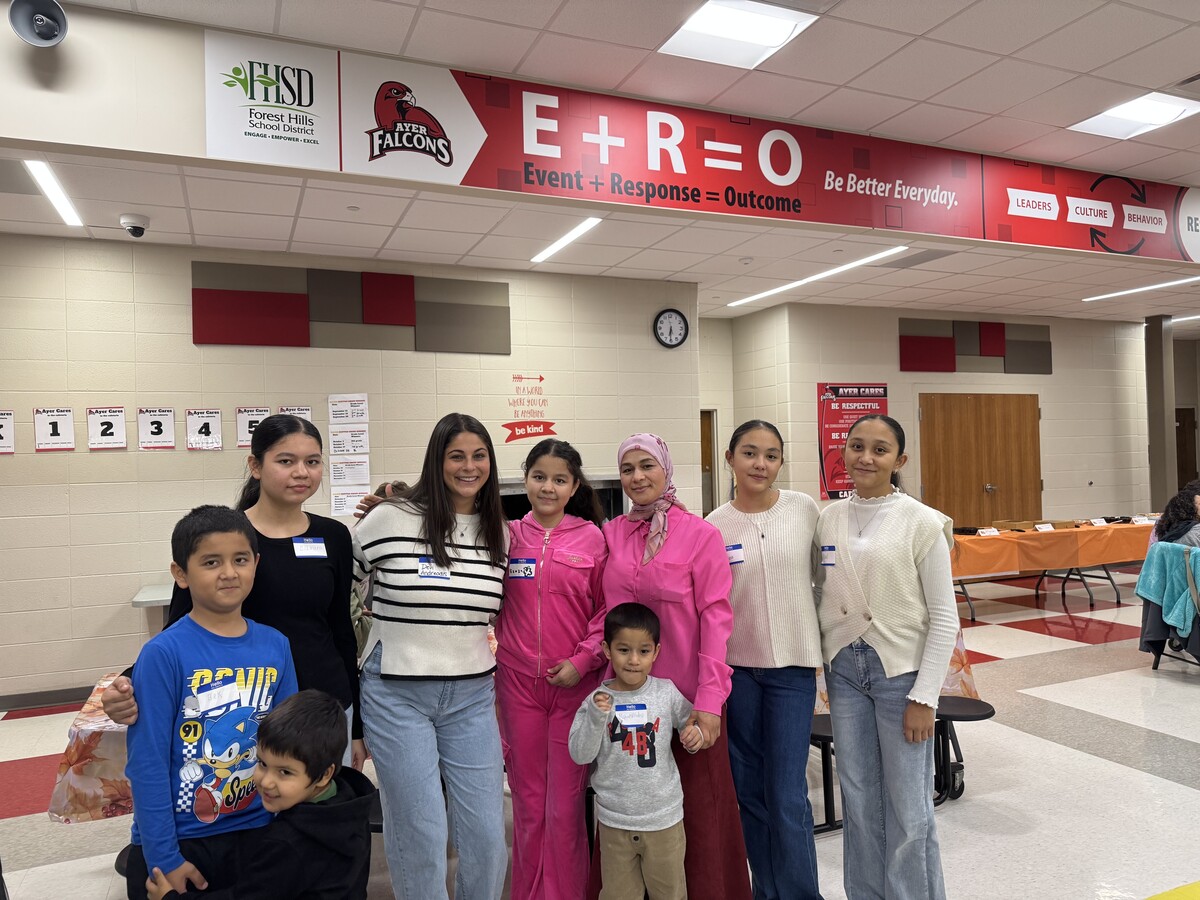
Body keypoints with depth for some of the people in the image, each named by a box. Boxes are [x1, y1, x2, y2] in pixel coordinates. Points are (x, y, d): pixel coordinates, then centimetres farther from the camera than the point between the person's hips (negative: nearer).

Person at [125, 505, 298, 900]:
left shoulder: (275, 646, -5)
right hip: (179, 841, -3)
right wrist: (164, 859, -12)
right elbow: (147, 764, -14)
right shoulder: (163, 654, -17)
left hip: (254, 834, 4)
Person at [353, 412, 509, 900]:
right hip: (396, 694, -3)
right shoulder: (390, 518, -9)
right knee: (419, 835, 4)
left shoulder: (498, 533, 4)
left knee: (487, 834, 7)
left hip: (472, 696, 4)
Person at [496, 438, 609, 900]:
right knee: (527, 802, 13)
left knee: (566, 805, 5)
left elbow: (607, 609, 0)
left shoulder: (592, 538, -2)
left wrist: (583, 660, -10)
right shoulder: (508, 535, 4)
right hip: (518, 683, 2)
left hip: (575, 683, -2)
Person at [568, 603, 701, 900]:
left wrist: (695, 735, -17)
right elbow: (580, 755, -12)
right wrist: (596, 717, -25)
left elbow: (690, 723, 5)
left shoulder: (667, 692, -8)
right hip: (615, 821, 0)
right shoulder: (597, 701, -9)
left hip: (664, 819, 0)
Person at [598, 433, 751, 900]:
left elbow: (715, 617, -10)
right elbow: (605, 614, 9)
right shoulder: (610, 535, 5)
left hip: (686, 696, -3)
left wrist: (709, 699, -15)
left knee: (697, 810, 8)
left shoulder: (701, 534, -6)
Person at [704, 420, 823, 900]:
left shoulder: (804, 509, -3)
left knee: (788, 796, -2)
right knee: (749, 790, 11)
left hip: (792, 665, -1)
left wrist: (825, 635, 8)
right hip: (735, 666, 1)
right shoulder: (714, 526, -3)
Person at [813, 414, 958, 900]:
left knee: (908, 809, 5)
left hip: (901, 671, -4)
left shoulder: (923, 523, -9)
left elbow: (944, 618, -8)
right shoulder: (828, 519, 3)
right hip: (844, 670, 4)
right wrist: (821, 664, 6)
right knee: (859, 800, 14)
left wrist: (924, 697, -10)